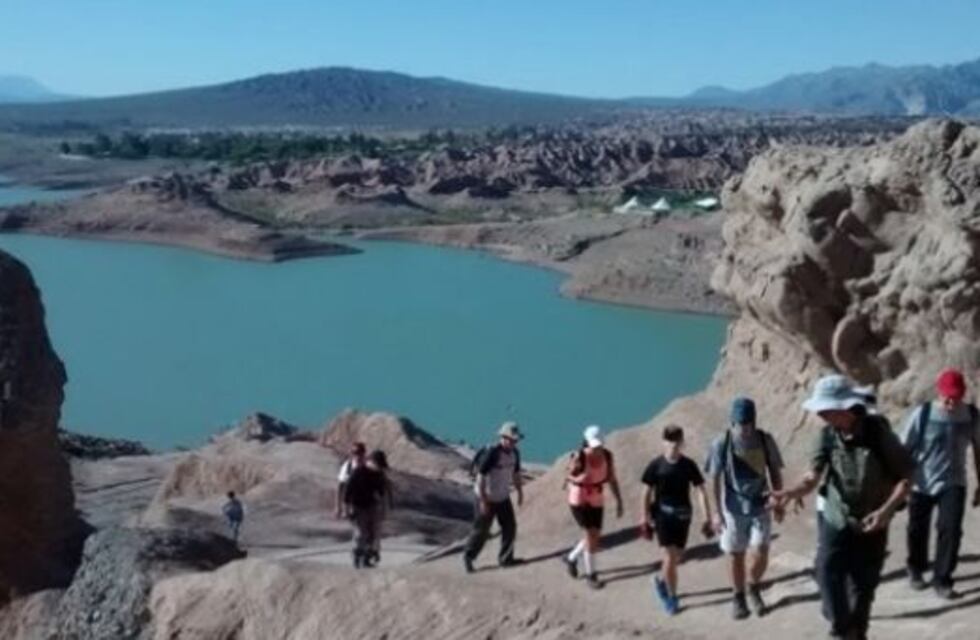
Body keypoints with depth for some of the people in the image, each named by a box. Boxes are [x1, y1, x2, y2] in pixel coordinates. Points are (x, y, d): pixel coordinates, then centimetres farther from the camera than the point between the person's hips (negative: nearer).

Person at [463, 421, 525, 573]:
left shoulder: (514, 453, -3)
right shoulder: (491, 453, -26)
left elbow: (516, 474, 12)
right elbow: (480, 476, -24)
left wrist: (520, 492, 14)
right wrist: (483, 501, -24)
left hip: (503, 497, 7)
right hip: (487, 498, -7)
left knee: (510, 527, 6)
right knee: (481, 530, 1)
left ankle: (505, 558, 20)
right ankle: (468, 557, 20)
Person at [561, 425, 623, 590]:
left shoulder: (607, 456, -11)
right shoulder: (579, 457, -22)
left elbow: (612, 479, -2)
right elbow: (568, 477, -8)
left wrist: (619, 502, -3)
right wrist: (580, 478, -30)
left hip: (596, 501, 5)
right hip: (579, 500, -5)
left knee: (595, 536, 12)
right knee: (591, 534, -10)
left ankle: (571, 558, 40)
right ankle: (590, 574, 8)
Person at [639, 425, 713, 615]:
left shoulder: (689, 465, -4)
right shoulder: (656, 465, -8)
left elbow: (701, 491, -4)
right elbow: (646, 493, -2)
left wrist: (707, 518, -10)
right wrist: (645, 519, -4)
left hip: (683, 515, 3)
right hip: (663, 514, -2)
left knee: (677, 557, 13)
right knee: (669, 557, -8)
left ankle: (661, 580, 41)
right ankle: (672, 596, 9)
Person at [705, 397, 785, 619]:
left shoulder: (765, 440, -8)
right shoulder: (721, 444, -14)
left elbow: (775, 472, 4)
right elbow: (715, 479, -7)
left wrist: (779, 503, 5)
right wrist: (717, 512, -8)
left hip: (760, 507, 1)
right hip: (733, 509, -1)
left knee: (760, 554, -2)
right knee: (735, 555, 9)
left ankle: (754, 588, 27)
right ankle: (738, 597, 29)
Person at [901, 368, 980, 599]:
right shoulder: (922, 414, -14)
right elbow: (904, 450, -7)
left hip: (953, 484, 1)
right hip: (921, 484, -1)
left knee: (951, 529, -13)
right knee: (918, 531, 13)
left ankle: (942, 580, 1)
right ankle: (915, 569, 39)